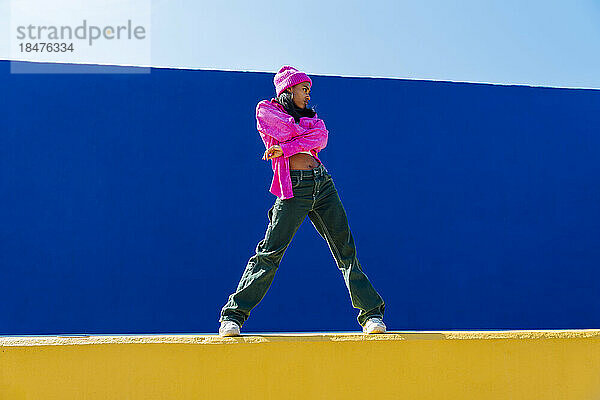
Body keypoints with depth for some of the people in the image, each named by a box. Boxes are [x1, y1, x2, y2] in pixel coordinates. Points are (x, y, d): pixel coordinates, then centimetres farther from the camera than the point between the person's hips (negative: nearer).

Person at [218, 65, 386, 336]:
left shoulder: (309, 115, 22)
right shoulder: (265, 110, 7)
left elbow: (321, 138, 0)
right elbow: (293, 130, -10)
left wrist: (285, 148, -10)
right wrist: (310, 125, 8)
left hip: (323, 181, 6)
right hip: (294, 189, -5)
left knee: (345, 250, 3)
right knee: (270, 252, -11)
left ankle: (371, 313, 7)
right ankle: (233, 316, -5)